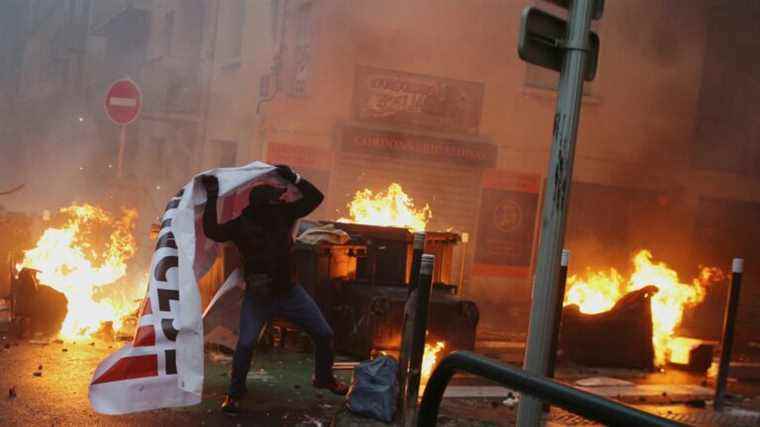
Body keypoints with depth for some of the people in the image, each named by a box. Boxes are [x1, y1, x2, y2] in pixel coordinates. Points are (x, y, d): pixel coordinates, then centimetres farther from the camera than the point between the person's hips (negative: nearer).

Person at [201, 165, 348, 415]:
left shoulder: (283, 213, -7)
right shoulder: (242, 225, -16)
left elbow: (315, 197, -4)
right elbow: (212, 231, -30)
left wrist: (293, 178, -16)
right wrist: (212, 197, -32)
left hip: (289, 291, 4)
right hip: (258, 296, -4)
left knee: (324, 334, 7)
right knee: (246, 343, -19)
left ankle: (324, 378, 33)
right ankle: (234, 394, 3)